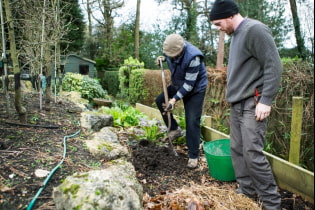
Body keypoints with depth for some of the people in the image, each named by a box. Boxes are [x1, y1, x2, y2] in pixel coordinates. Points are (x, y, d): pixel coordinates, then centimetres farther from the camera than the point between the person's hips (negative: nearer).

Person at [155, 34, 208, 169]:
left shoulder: (192, 57, -35)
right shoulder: (172, 49, -15)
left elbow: (189, 84, -30)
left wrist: (175, 99, -30)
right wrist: (163, 58, -11)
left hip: (195, 89, -7)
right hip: (178, 85, 8)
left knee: (192, 122, -10)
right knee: (160, 100, 1)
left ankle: (193, 156, 1)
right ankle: (175, 129, 14)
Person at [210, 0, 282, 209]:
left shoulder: (255, 29, -11)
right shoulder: (236, 35, 16)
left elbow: (274, 65, -16)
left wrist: (266, 100, -19)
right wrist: (233, 95, 17)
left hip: (253, 104, -9)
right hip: (237, 104, 9)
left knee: (252, 154, -8)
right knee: (237, 150, 11)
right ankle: (246, 192, 25)